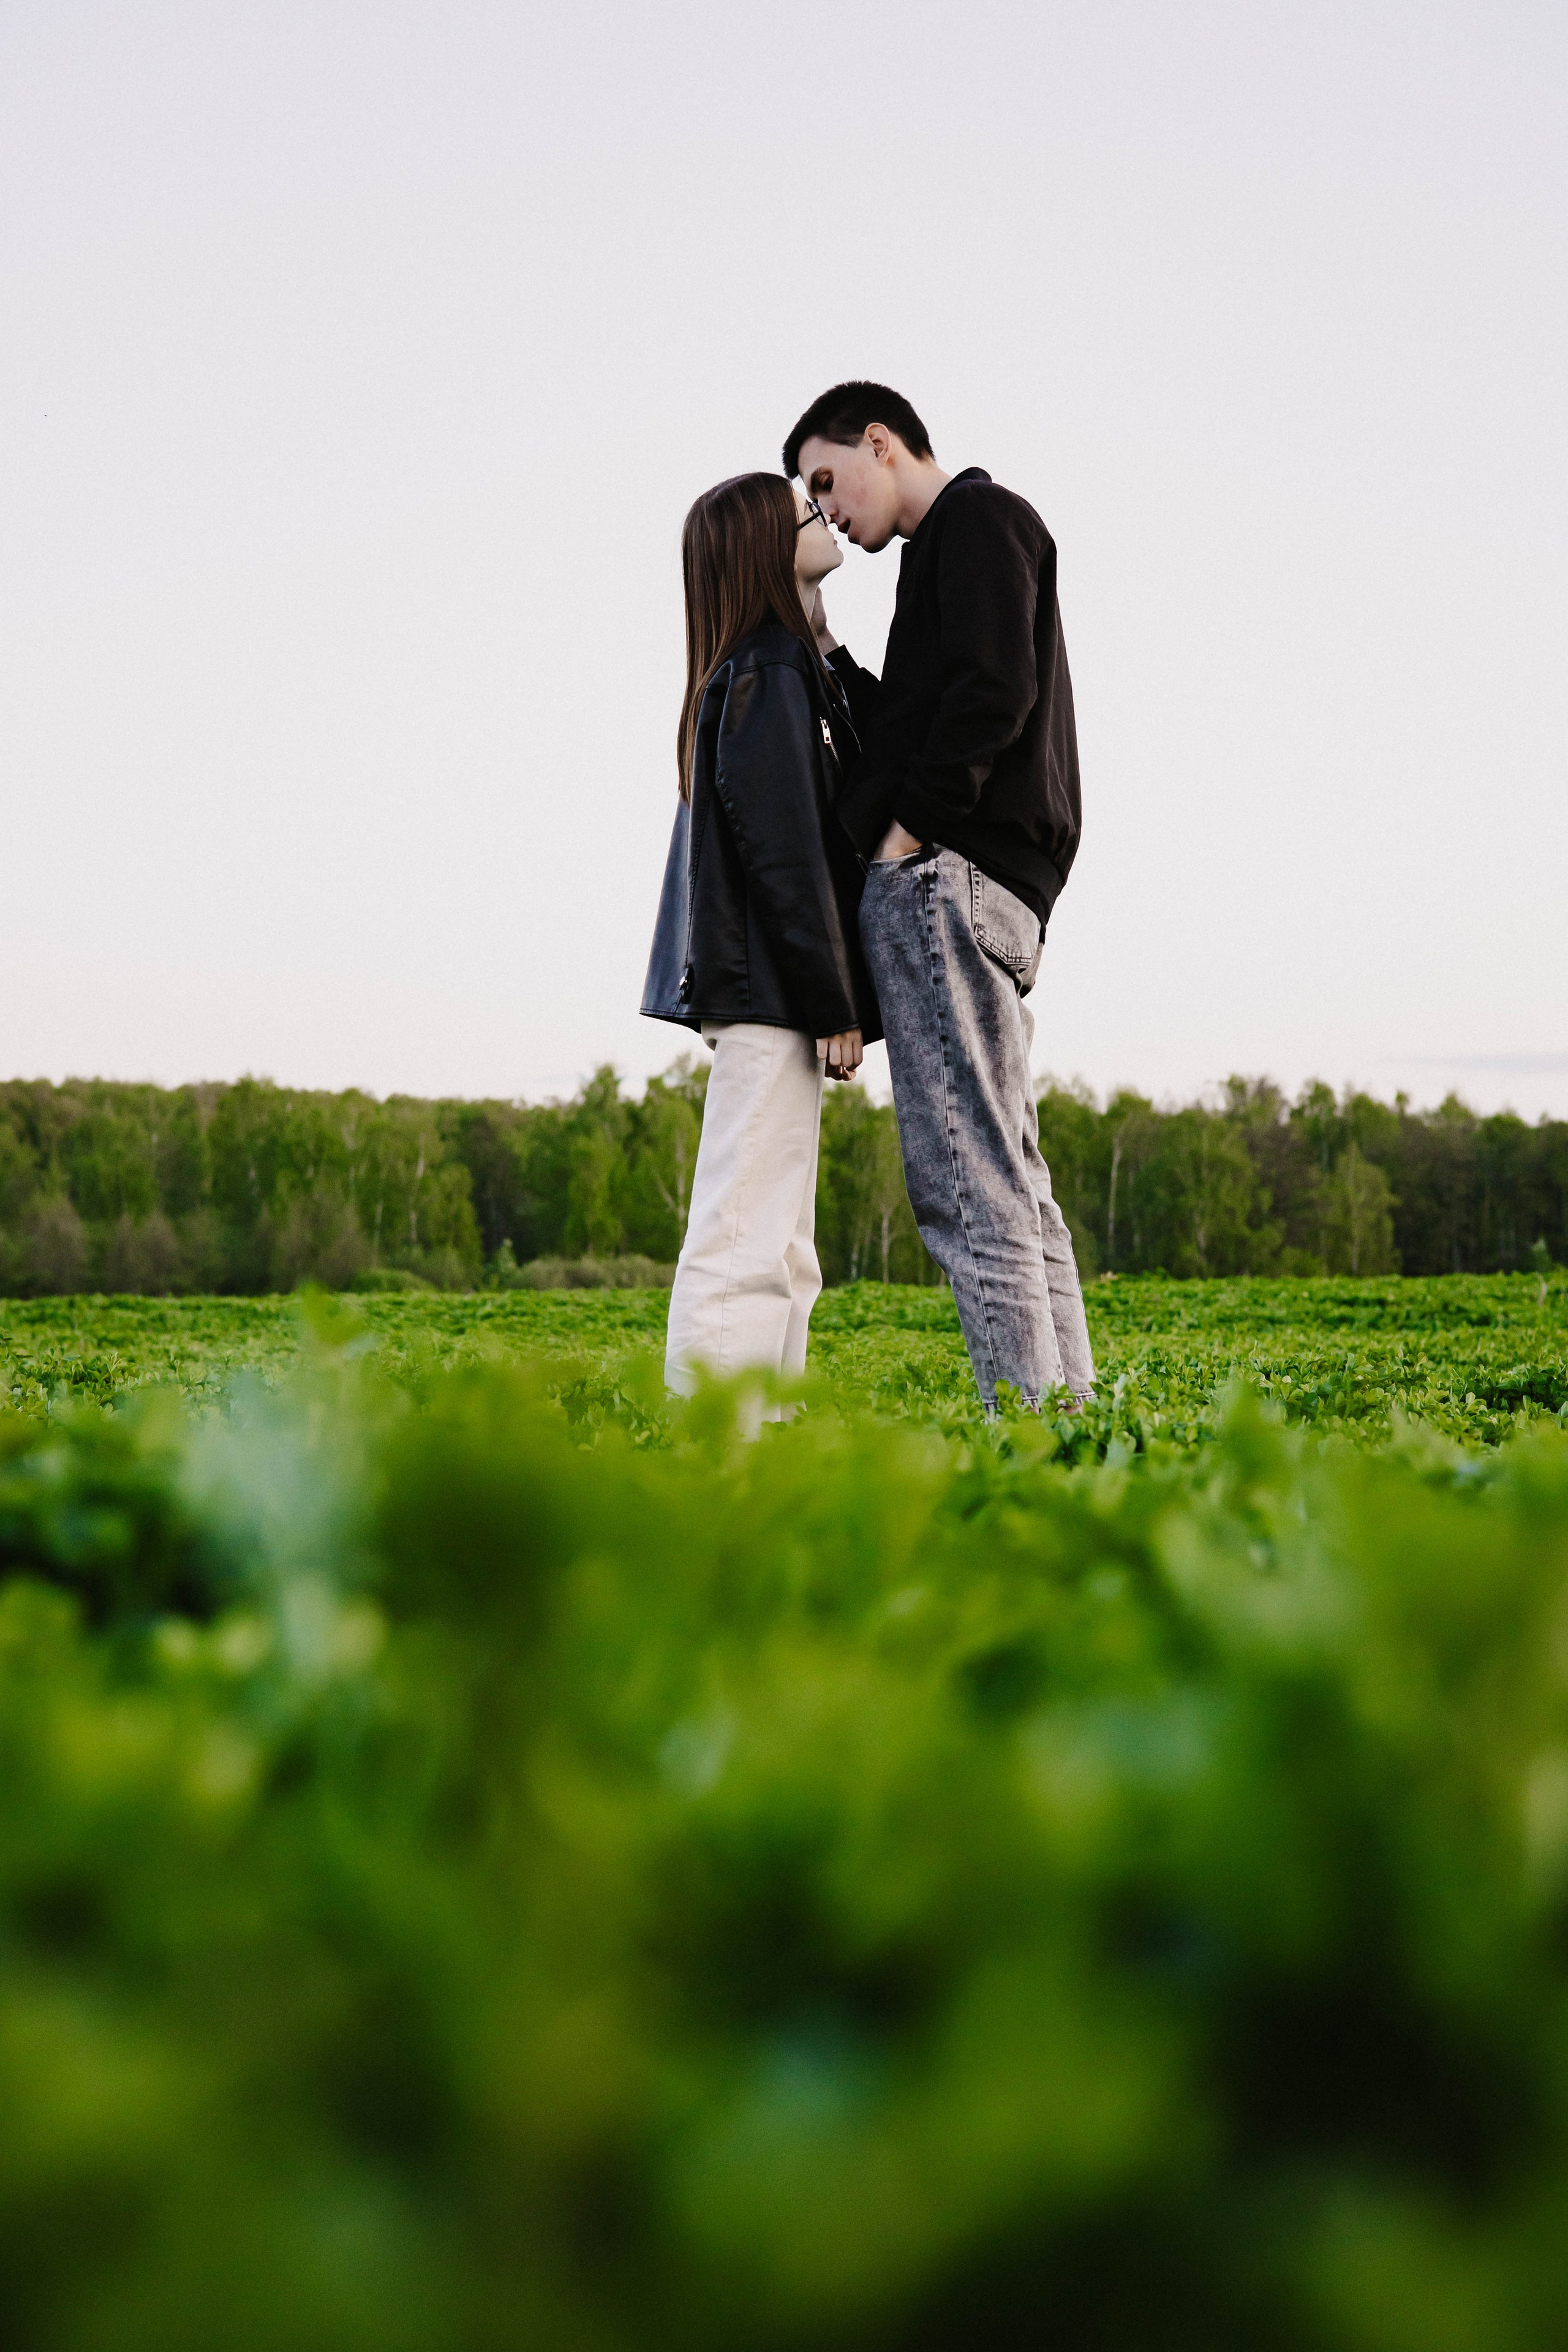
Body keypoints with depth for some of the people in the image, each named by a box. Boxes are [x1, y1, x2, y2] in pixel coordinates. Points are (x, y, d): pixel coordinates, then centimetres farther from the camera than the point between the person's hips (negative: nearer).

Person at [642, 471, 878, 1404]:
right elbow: (782, 851, -17)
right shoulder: (769, 677, -11)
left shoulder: (790, 668, 19)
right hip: (770, 988, -10)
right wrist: (833, 1005, -17)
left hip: (771, 998, 10)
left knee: (782, 1251, 12)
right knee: (748, 1235, -10)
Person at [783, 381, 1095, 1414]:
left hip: (947, 877, -11)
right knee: (1014, 1184, 9)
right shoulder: (966, 540, 29)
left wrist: (909, 827, -15)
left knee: (968, 1182, -13)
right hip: (998, 892, 11)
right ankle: (1069, 1418, 9)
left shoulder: (978, 518, -1)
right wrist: (825, 653, 19)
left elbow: (992, 692, -17)